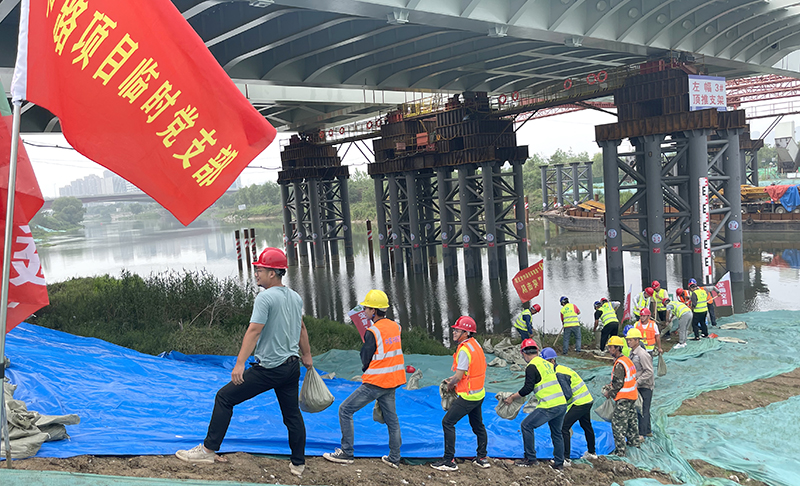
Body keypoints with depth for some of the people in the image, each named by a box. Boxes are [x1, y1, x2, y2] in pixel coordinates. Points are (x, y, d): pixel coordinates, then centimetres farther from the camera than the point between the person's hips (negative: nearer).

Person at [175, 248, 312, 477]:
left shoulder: (265, 298, -14)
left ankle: (208, 449, 6)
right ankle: (298, 464, 21)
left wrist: (240, 363, -27)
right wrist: (307, 356, 31)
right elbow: (301, 328, 21)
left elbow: (254, 331, -23)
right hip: (292, 366, 8)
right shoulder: (296, 297, 10)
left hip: (268, 368, -8)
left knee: (224, 398, 3)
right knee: (292, 413, 15)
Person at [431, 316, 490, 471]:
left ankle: (449, 461, -3)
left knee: (447, 423, -4)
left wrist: (450, 385, 0)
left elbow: (458, 377, -20)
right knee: (477, 425, 20)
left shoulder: (464, 350, -22)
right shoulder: (475, 345, 7)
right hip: (479, 394, 10)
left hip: (468, 395, -10)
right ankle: (482, 458, 30)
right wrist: (454, 378, 14)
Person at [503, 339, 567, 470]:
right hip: (562, 404, 8)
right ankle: (559, 463, 26)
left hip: (549, 407, -8)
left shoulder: (531, 367, -8)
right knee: (556, 433, 21)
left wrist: (513, 397, -1)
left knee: (526, 426, 4)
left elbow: (528, 388, -13)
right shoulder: (548, 364, 16)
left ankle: (530, 458, 9)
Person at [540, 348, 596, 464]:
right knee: (586, 426, 26)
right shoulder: (560, 369, 9)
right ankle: (591, 452, 44)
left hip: (580, 403, -11)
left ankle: (565, 458, -11)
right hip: (587, 400, 11)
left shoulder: (559, 373, -23)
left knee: (564, 427, -12)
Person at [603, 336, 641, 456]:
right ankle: (634, 442, 38)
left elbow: (618, 383, -22)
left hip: (624, 399, -10)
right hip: (632, 396, 10)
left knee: (618, 423, -5)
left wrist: (609, 393, -8)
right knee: (631, 420, 23)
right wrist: (610, 386, 12)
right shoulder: (627, 360, 9)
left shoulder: (619, 364, -22)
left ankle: (620, 450, -3)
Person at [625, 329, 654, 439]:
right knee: (644, 409, 18)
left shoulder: (643, 354, -21)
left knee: (643, 410, -4)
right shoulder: (632, 353, 8)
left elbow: (649, 372, -22)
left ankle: (641, 434, 1)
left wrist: (638, 382, -23)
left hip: (645, 386, -9)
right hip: (638, 386, 9)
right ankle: (648, 431, 30)